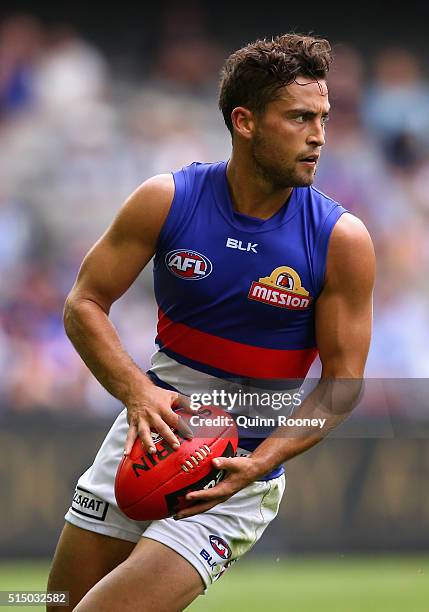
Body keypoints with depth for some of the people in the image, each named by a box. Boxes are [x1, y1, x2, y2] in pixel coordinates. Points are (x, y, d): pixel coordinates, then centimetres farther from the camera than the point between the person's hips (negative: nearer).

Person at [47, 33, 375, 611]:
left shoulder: (341, 239, -13)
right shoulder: (166, 200, -9)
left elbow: (342, 383, -8)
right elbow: (84, 303, -3)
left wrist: (260, 463, -23)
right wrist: (136, 391, -21)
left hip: (244, 468, -3)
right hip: (154, 427, 3)